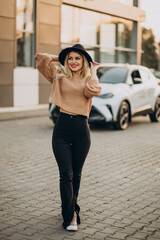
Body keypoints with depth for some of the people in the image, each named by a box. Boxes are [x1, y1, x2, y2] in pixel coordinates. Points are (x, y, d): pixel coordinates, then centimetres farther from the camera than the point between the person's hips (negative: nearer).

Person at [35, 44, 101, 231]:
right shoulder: (59, 76, 9)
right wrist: (60, 59, 14)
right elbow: (40, 58, 5)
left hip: (81, 128, 1)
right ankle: (70, 216, 0)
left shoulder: (88, 79, 9)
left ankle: (71, 207, 33)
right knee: (66, 175, -5)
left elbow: (93, 91, -15)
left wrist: (93, 72, -1)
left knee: (76, 173, 13)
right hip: (62, 127, -1)